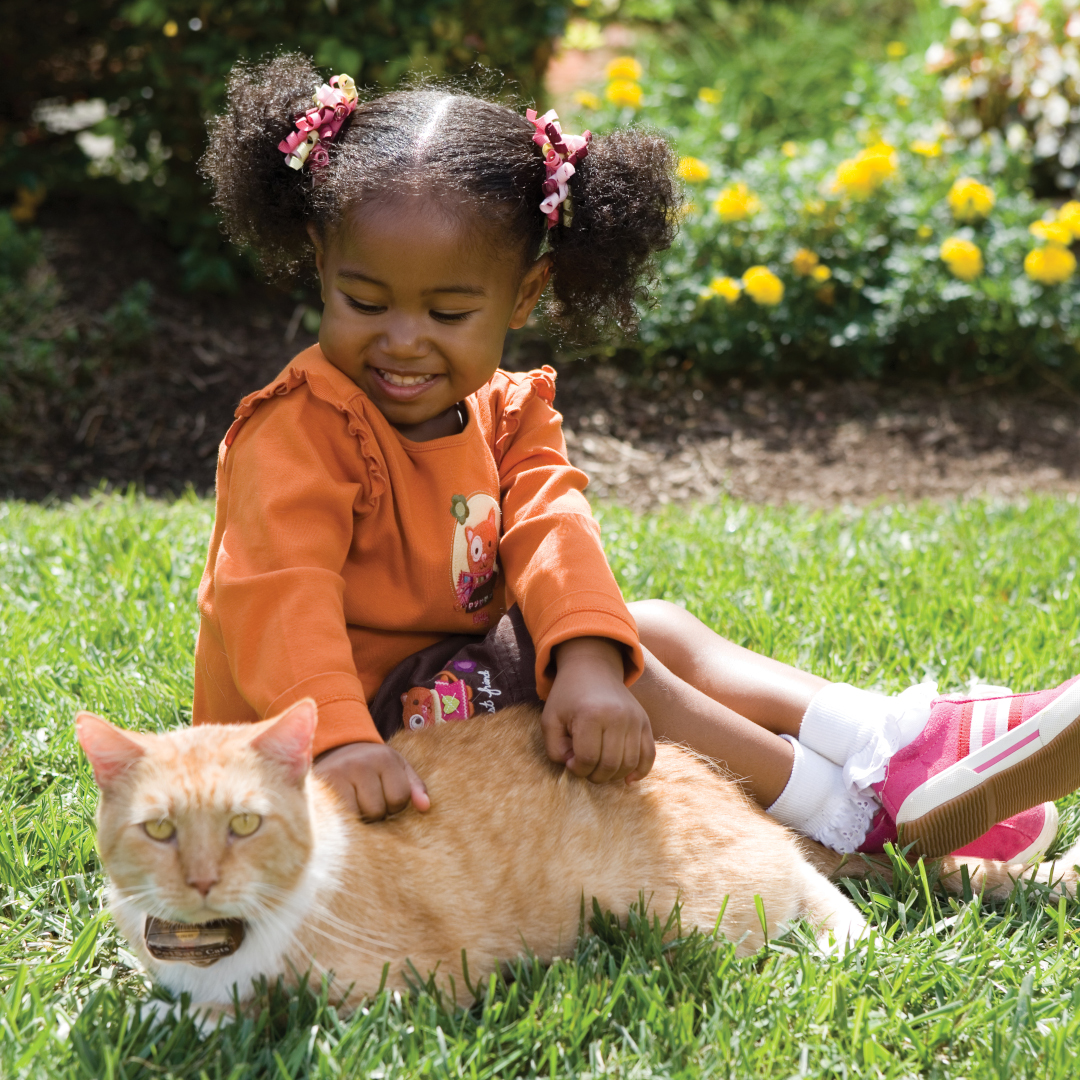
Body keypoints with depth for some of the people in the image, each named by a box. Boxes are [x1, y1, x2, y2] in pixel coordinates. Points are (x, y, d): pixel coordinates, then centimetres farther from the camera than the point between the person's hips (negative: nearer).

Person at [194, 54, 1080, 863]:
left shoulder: (504, 414, 4)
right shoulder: (301, 432, -19)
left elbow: (551, 536, -15)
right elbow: (276, 594, -34)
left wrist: (588, 664, -36)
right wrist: (340, 742, -52)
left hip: (461, 686, 8)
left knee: (657, 632, 2)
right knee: (633, 649, -21)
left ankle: (916, 738, -7)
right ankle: (856, 813, -15)